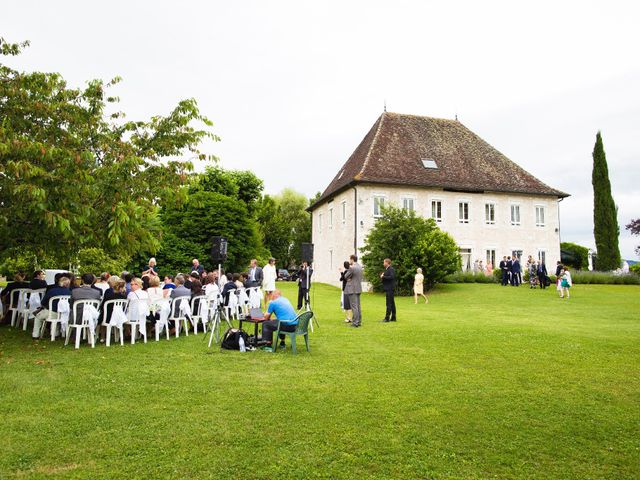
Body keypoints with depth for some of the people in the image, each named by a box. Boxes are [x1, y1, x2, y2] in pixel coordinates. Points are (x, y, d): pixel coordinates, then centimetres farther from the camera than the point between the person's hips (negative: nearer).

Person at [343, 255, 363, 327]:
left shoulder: (352, 268, -17)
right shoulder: (360, 267, 10)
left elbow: (346, 276, -8)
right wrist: (351, 278, 6)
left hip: (352, 289, -9)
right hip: (358, 288, 9)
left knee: (354, 306, -6)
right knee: (358, 306, 13)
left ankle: (355, 322, -5)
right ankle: (359, 321, 17)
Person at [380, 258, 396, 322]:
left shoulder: (391, 269, -13)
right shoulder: (387, 269, 18)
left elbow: (391, 277, -26)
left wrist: (383, 276, -18)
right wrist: (382, 275, 5)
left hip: (390, 289, -10)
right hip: (388, 289, 10)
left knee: (389, 303, -8)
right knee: (392, 303, 12)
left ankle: (387, 318, -7)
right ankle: (393, 318, 16)